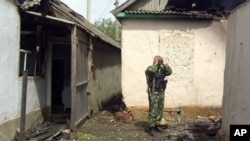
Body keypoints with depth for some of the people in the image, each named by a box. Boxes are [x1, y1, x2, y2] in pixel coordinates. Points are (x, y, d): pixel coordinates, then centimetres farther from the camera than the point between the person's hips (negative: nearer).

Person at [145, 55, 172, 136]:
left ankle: (157, 125, 22)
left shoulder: (162, 69, 11)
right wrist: (156, 63, -19)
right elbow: (151, 70, -33)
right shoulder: (150, 68, -8)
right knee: (153, 111, -8)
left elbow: (169, 72, -3)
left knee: (160, 110, 11)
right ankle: (151, 128, -3)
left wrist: (163, 64, -7)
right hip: (153, 93, -7)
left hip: (161, 92, 7)